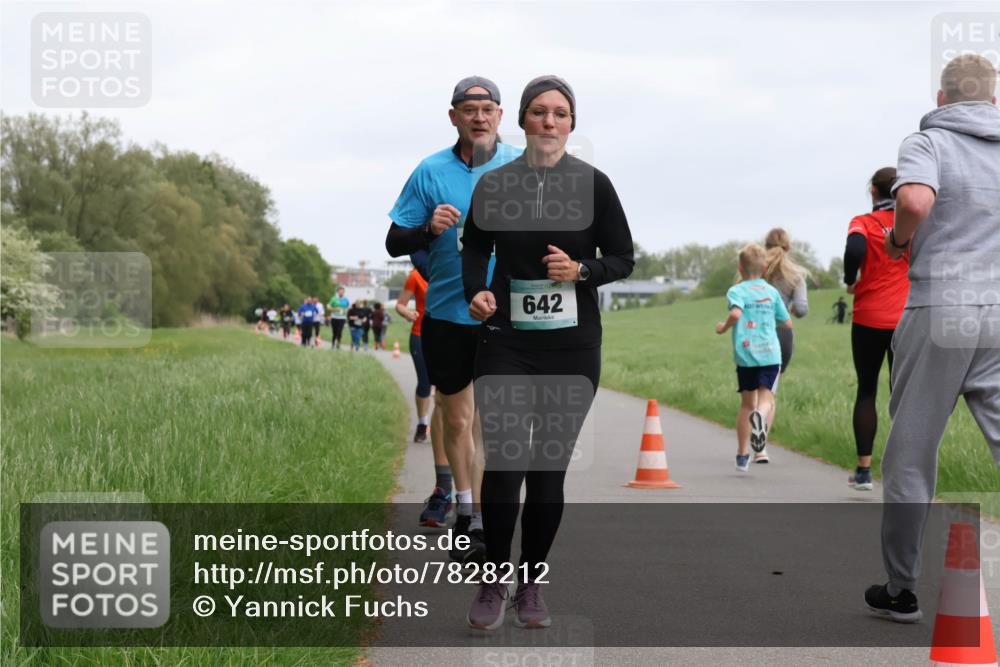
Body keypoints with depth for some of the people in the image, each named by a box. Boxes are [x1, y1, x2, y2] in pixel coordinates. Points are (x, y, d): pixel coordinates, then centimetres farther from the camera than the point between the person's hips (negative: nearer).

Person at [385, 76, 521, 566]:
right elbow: (394, 243, 3)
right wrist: (429, 229, -17)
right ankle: (465, 510, 28)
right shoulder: (431, 171, 1)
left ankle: (480, 520, -4)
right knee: (456, 418, 12)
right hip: (446, 313, 2)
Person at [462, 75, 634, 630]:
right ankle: (493, 582, 6)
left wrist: (581, 271, -13)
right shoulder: (493, 185, 3)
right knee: (503, 462, -11)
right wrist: (476, 291, -4)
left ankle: (531, 584, 19)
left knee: (550, 467, 5)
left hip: (572, 345, 0)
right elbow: (474, 249, 15)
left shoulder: (593, 184, 0)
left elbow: (623, 258, 5)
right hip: (506, 340, 0)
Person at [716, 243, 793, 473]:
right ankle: (761, 416, -39)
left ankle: (743, 455, 16)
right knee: (766, 398, -3)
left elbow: (736, 313, -21)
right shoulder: (772, 292, 10)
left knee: (747, 404, 11)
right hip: (770, 354, 0)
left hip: (745, 354, 0)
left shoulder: (736, 290, -1)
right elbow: (788, 323, 13)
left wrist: (723, 327, -3)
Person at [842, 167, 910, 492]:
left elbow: (855, 249, -23)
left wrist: (850, 281, -7)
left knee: (866, 391, 10)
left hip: (869, 320, -1)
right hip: (908, 320, 2)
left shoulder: (863, 223, -4)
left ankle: (864, 470, 7)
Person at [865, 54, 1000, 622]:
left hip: (941, 308, -3)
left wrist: (900, 239, -3)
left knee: (912, 454, 7)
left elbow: (914, 199, -24)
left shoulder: (929, 142, -2)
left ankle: (902, 591, 14)